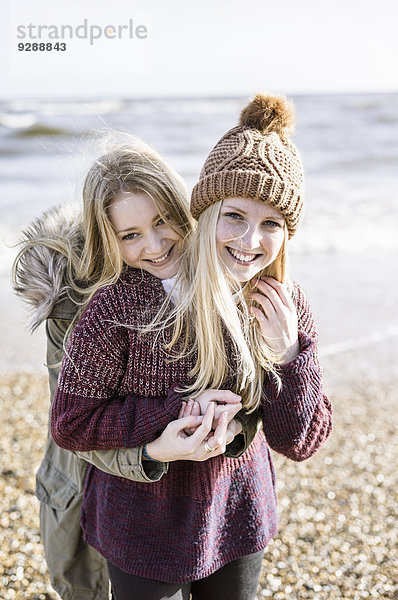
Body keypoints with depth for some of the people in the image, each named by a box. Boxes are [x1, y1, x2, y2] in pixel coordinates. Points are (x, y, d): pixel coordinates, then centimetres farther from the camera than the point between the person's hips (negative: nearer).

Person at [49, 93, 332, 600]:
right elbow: (70, 424, -17)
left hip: (240, 515, 4)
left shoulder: (287, 307, -13)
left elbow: (299, 443, -8)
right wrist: (180, 411, -27)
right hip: (146, 525, -3)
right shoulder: (127, 301, -26)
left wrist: (289, 355, -24)